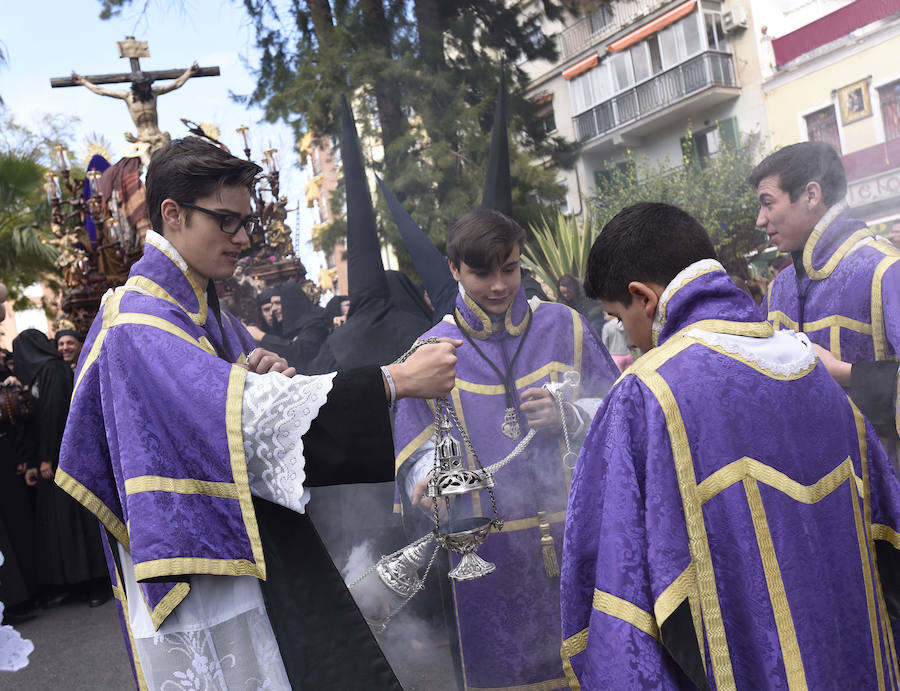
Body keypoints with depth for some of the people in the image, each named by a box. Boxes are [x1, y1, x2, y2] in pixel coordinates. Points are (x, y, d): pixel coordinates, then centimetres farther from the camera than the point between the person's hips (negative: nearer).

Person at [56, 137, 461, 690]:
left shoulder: (211, 312, 12)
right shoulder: (137, 323, -17)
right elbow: (247, 411, -28)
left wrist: (274, 381, -6)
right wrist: (395, 380, -30)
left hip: (260, 559, 8)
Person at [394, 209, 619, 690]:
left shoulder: (563, 327, 3)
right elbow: (419, 451, 5)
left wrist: (571, 416, -14)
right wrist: (427, 479, -16)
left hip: (575, 539, 1)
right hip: (490, 553, 0)